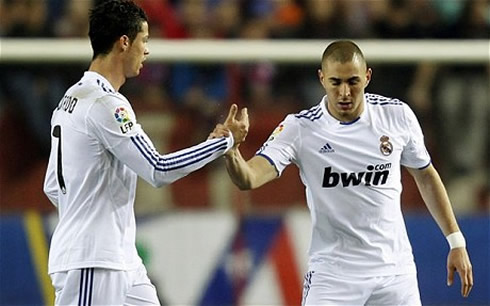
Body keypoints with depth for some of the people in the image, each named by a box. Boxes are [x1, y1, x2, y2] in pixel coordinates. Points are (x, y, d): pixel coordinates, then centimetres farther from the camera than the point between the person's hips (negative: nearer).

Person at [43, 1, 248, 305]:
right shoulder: (105, 102, -16)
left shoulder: (71, 99, 15)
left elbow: (53, 186, 20)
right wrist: (226, 140, -11)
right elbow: (158, 170, -19)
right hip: (91, 263, -10)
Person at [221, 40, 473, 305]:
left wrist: (456, 241, 10)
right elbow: (249, 179, -27)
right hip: (333, 273, -3)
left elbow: (425, 176, 12)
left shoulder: (397, 115, -4)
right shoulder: (299, 128, -13)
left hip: (395, 270, 3)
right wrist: (231, 151, -49)